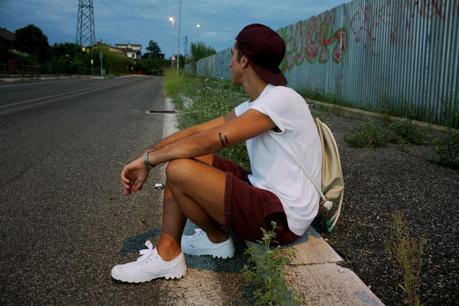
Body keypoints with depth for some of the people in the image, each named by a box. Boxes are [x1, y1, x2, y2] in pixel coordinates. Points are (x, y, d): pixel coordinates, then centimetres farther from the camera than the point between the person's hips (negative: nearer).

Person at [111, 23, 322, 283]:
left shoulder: (281, 99, -19)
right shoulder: (254, 106, 9)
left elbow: (210, 140, -23)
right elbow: (198, 130, 7)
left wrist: (148, 160, -13)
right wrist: (146, 157, -2)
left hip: (282, 217, -9)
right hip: (263, 192, 9)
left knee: (179, 170, -23)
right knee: (183, 157, 4)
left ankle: (217, 239, 5)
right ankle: (167, 251, 2)